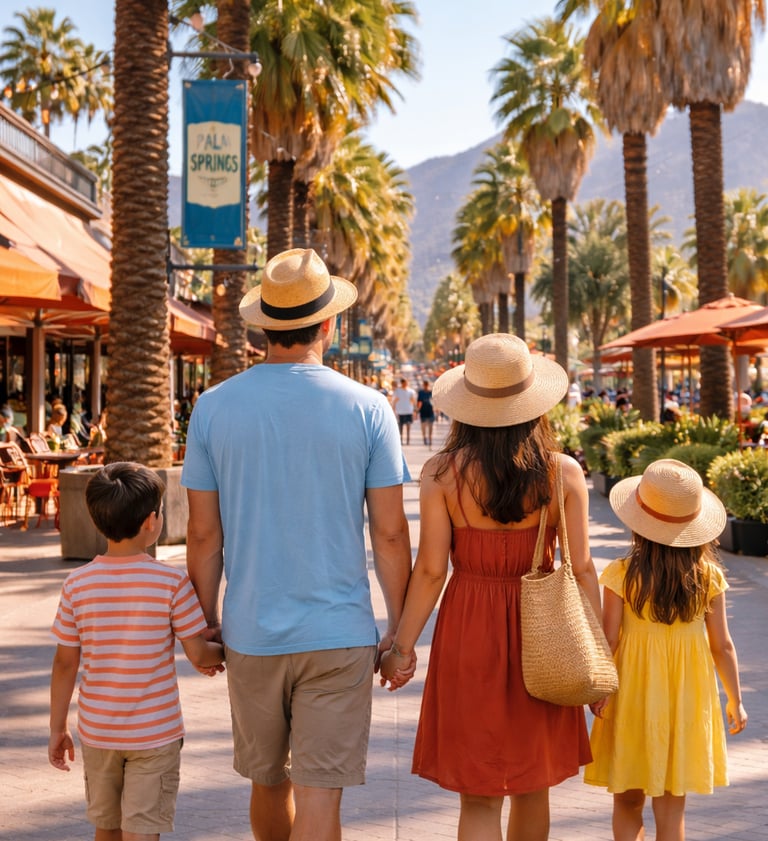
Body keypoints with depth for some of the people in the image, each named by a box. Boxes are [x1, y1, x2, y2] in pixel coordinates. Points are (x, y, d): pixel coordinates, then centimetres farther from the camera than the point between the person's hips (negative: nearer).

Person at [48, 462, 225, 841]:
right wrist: (224, 652, 14)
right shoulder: (172, 582, -14)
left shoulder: (77, 584, -6)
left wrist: (57, 728, 9)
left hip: (97, 732, 4)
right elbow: (200, 655, -9)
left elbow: (65, 663, -1)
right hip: (155, 732, -3)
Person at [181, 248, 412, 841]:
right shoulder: (367, 408, -6)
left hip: (251, 635, 2)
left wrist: (208, 623, 12)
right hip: (338, 635, -2)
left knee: (269, 781, 20)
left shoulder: (214, 407, -2)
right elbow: (390, 533, -6)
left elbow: (204, 535, 0)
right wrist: (400, 630, 5)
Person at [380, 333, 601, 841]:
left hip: (468, 633, -1)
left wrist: (403, 647, 1)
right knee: (534, 786, 20)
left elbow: (431, 569, -9)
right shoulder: (564, 473, -6)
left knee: (479, 796, 5)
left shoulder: (442, 473, -9)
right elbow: (582, 569, -5)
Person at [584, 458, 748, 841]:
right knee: (671, 808, 10)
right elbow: (722, 646, -1)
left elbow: (609, 639, -11)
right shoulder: (708, 576, -6)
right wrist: (735, 701, 11)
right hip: (687, 697, 2)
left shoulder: (622, 574, -13)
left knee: (627, 803, 13)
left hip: (634, 697, -2)